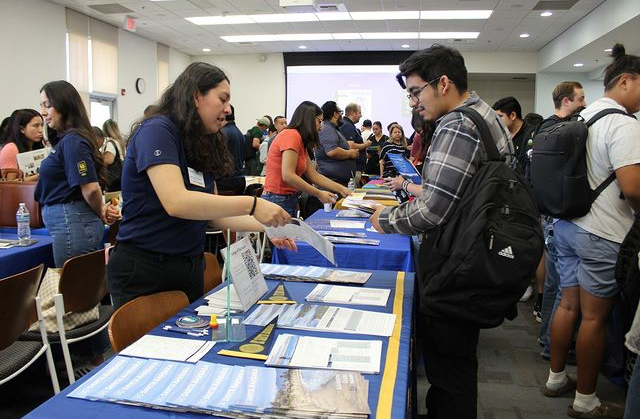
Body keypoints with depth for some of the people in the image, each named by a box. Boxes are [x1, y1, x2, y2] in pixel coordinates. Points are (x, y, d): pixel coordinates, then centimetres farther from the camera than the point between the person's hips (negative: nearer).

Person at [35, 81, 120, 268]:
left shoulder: (71, 141, -16)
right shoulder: (66, 139, 13)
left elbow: (91, 188, -22)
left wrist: (101, 214, -4)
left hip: (72, 224, -9)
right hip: (69, 223, 9)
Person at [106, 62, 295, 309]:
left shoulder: (202, 146, 10)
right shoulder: (157, 130, -13)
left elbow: (212, 214, 8)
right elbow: (176, 202, -28)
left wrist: (264, 225, -3)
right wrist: (252, 204, -29)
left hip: (190, 269, 8)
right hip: (144, 271, -7)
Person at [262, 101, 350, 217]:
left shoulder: (301, 142, 16)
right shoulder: (292, 135, -13)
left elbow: (313, 175, 14)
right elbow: (288, 176, -21)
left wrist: (341, 189, 10)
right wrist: (319, 194, -17)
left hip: (289, 201, 9)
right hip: (278, 200, -9)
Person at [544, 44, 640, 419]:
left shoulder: (583, 117, 11)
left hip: (568, 225, 8)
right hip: (602, 234, -8)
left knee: (569, 305, 17)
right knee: (594, 317, 3)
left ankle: (556, 378, 30)